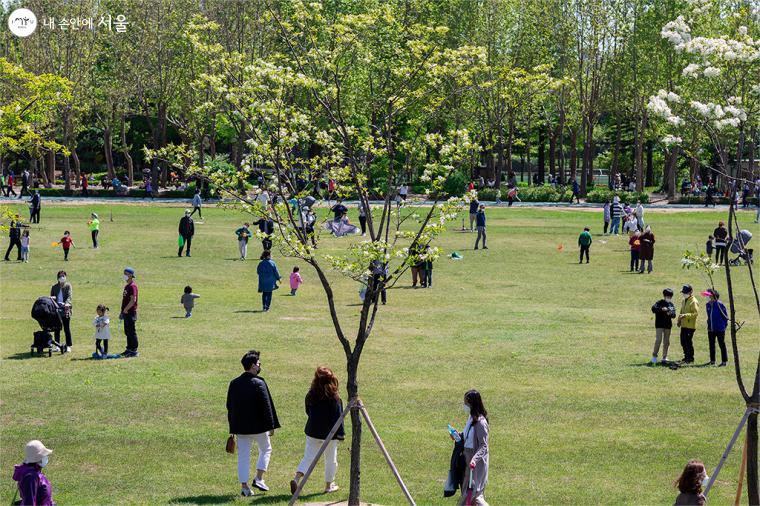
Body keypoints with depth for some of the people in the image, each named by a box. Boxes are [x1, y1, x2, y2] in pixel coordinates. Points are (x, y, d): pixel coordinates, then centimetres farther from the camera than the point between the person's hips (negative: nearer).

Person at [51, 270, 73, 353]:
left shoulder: (68, 285, 5)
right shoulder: (54, 287, 14)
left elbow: (69, 296, -8)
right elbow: (51, 297, 16)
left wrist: (67, 303, -27)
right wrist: (51, 298, -10)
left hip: (65, 310, -3)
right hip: (56, 310, 3)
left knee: (67, 329, -1)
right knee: (57, 329, 6)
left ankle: (68, 346, 4)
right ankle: (57, 345, 14)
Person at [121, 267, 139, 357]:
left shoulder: (133, 286, -13)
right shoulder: (126, 286, 18)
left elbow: (133, 300, -21)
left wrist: (125, 310, -16)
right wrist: (122, 312, 18)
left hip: (130, 312, -10)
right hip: (126, 313, 10)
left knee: (131, 332, -7)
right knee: (127, 332, 14)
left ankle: (134, 351, -5)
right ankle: (129, 349, 21)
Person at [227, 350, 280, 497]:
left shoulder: (234, 384, 2)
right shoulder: (259, 383, -15)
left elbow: (229, 406, 9)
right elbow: (267, 406, -15)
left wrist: (233, 427, 17)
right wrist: (271, 425, -7)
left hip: (240, 427, 4)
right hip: (258, 426, -4)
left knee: (243, 456, 8)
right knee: (265, 450, 17)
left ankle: (244, 486, 5)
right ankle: (259, 478, 8)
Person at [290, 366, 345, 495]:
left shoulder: (311, 395, -2)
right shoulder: (334, 397, -14)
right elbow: (338, 416, -12)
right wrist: (340, 433, -7)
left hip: (313, 431, 3)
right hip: (329, 433, -3)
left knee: (308, 456, 7)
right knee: (331, 459, 13)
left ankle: (296, 478, -15)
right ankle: (329, 486, 23)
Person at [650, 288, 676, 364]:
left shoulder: (671, 304, 12)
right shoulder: (659, 303, -4)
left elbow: (674, 315, 6)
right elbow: (653, 308, -21)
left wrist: (670, 313, -17)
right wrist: (661, 309, -34)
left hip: (668, 325, 5)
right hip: (659, 325, -5)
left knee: (666, 342, 8)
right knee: (658, 340, -13)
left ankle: (664, 357, 15)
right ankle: (654, 356, -6)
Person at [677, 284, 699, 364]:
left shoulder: (693, 302, -13)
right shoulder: (684, 300, 16)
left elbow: (696, 313, -20)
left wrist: (685, 315, -28)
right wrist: (679, 320, 14)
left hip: (690, 326, -9)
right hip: (683, 325, 9)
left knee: (688, 342, -7)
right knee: (683, 342, 12)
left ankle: (691, 358, 1)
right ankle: (686, 357, 23)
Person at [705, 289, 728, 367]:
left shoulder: (720, 304, -12)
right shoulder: (708, 304, 7)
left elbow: (725, 315, -6)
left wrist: (724, 325, -5)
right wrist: (709, 323, 14)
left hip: (720, 329, -7)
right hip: (711, 329, 7)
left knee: (722, 345, -3)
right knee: (711, 345, 13)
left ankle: (724, 361, 1)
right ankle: (712, 361, 22)